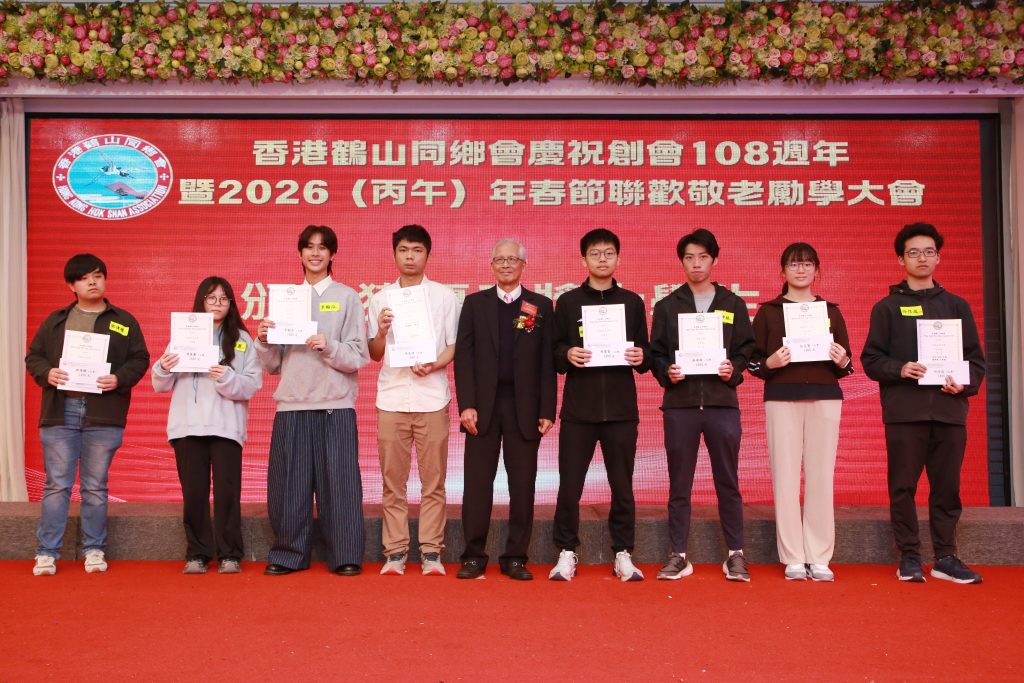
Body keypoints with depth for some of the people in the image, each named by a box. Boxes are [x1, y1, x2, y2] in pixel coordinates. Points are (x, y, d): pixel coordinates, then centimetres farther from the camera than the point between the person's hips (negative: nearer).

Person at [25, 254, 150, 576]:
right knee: (57, 485, 2)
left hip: (103, 416, -1)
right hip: (60, 413, 1)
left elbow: (140, 359, 5)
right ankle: (47, 552, 9)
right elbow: (33, 355, 12)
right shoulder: (55, 320, 13)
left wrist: (119, 379, -13)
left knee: (95, 486, 6)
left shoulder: (124, 321, 9)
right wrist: (46, 373, -8)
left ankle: (94, 550, 16)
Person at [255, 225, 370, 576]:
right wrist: (263, 341, -4)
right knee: (288, 484, 4)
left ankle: (345, 556, 7)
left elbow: (358, 357, -2)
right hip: (292, 403, 3)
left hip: (336, 405, -3)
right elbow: (273, 365, 14)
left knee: (338, 481, -2)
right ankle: (288, 554, 17)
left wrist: (329, 347, -18)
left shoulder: (347, 298, 5)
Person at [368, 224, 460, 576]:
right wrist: (381, 331, -8)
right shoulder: (380, 299, 11)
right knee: (393, 481, 3)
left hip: (431, 398, -1)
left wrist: (434, 365, -13)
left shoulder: (444, 297, 7)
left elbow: (455, 345, 5)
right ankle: (395, 552, 9)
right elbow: (375, 354, 11)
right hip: (391, 398, 1)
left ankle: (431, 552, 8)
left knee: (433, 481, 1)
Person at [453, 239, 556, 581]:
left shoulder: (541, 306, 8)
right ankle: (474, 556, 12)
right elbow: (463, 356, 3)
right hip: (483, 406, 0)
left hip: (524, 408, 0)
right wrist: (466, 404, -7)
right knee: (477, 483, 3)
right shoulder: (475, 303, 9)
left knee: (523, 484, 3)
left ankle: (515, 557, 13)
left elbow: (547, 362, 4)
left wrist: (547, 410, -3)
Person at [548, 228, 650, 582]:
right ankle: (566, 553, 13)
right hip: (578, 407, -1)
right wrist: (567, 355, -15)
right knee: (570, 484, 1)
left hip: (621, 407, 1)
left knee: (622, 485, 6)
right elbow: (554, 351, 6)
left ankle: (623, 554, 17)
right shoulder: (568, 302, 7)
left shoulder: (632, 302, 10)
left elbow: (644, 352, 11)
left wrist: (641, 358, -10)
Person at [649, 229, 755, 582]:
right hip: (679, 403, 0)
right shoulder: (667, 306, 10)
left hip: (722, 403, 0)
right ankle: (678, 555, 13)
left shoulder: (733, 305, 10)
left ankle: (735, 554, 15)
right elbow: (655, 353, 8)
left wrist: (733, 370, -9)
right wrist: (666, 372, -10)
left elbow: (746, 349, 9)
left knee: (728, 482, 5)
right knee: (679, 484, 5)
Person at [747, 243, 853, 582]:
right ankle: (793, 558, 3)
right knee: (786, 476, -4)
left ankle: (819, 558, 6)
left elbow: (846, 367, 15)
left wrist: (842, 362, -7)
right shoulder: (768, 311, 8)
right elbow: (752, 362, 6)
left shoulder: (831, 311, 14)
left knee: (821, 476, -1)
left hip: (825, 398, 2)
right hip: (782, 399, -1)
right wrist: (770, 363, -14)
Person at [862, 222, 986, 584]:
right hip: (904, 410, -2)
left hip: (949, 409, 2)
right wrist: (899, 369, -14)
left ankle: (945, 557, 12)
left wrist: (965, 384, -6)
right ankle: (909, 557, 8)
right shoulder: (888, 307, 9)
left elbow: (976, 358, 13)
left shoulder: (957, 306, 16)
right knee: (903, 486, 0)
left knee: (947, 486, 4)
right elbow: (871, 358, 4)